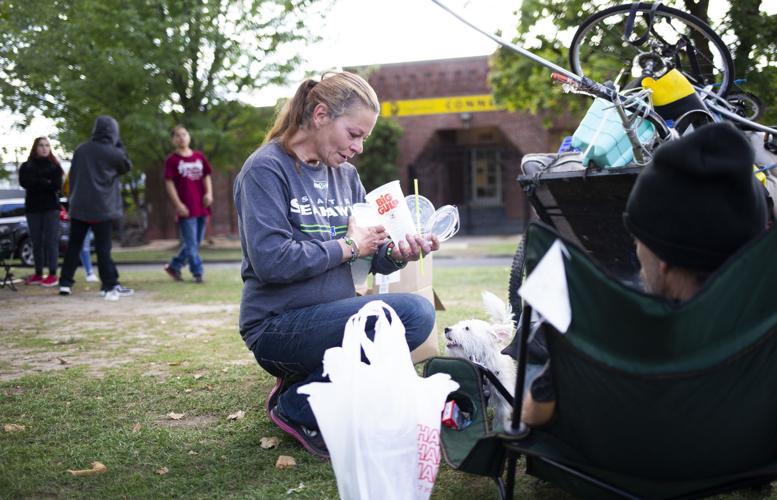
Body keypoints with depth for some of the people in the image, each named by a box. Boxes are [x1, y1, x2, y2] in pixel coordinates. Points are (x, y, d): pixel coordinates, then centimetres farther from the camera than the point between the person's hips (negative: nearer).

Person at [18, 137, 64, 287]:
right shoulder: (26, 166, 10)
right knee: (36, 242, 5)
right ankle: (38, 274, 13)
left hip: (51, 207, -2)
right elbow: (24, 182, -8)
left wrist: (36, 183, -10)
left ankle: (53, 275, -7)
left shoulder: (55, 166, 6)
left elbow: (57, 185, -9)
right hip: (33, 208, 3)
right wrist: (45, 182, -12)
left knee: (51, 241, -7)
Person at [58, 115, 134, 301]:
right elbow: (127, 166, 11)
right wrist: (119, 145, 12)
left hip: (79, 206, 4)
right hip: (102, 207, -4)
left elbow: (72, 176, 10)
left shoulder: (81, 149, 4)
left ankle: (66, 282, 13)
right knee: (103, 247, -2)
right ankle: (110, 285, -2)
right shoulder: (113, 152, -9)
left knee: (74, 245, 10)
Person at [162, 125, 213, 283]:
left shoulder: (199, 157, 10)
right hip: (186, 209, -5)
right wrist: (178, 204, -12)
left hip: (202, 207, 5)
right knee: (191, 244, -3)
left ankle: (174, 266, 26)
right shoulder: (172, 160, -3)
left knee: (195, 243, 12)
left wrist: (209, 193, -4)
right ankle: (198, 273, 3)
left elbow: (206, 176, 14)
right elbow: (169, 183, -5)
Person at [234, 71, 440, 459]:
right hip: (278, 326, -8)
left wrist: (397, 253, -12)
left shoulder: (345, 174, 12)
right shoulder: (266, 169, -10)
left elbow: (372, 256, 11)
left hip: (331, 317, 8)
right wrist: (348, 246, -13)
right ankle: (296, 407, -8)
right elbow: (271, 261, -22)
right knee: (410, 313, -24)